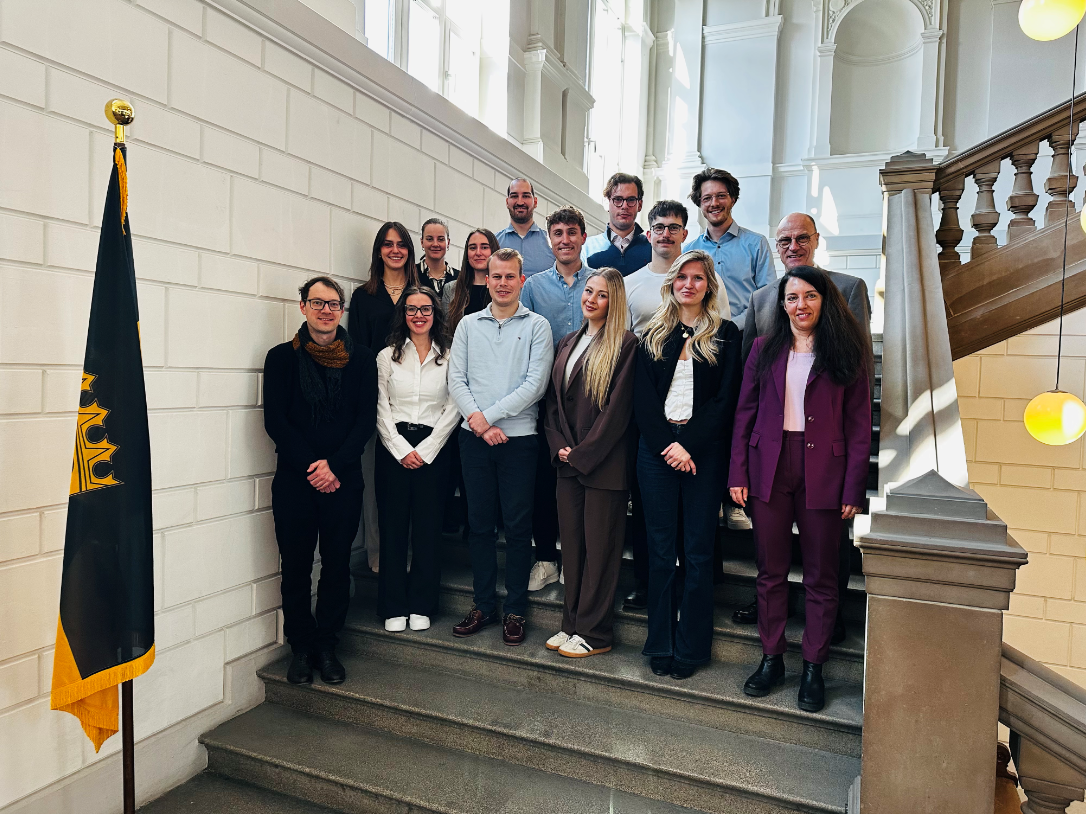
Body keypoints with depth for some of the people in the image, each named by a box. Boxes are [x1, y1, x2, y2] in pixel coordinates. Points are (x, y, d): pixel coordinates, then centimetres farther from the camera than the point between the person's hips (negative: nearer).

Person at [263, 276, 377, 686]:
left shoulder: (361, 358, 6)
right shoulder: (281, 357, 5)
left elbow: (366, 418, 1)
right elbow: (275, 420, -1)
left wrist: (334, 465, -11)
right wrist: (310, 466, -10)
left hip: (343, 478, 0)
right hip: (294, 479, 0)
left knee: (337, 564, 6)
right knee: (296, 566, 6)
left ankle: (326, 645, 21)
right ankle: (301, 648, 22)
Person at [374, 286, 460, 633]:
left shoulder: (448, 357, 6)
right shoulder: (387, 356, 8)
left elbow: (452, 409, 1)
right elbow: (381, 409, 3)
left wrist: (426, 449, -7)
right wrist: (402, 449, -7)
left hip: (433, 448, 0)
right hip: (393, 447, 1)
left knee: (428, 526, 2)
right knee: (393, 525, 2)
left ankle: (421, 605, 14)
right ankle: (394, 607, 12)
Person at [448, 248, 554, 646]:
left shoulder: (537, 326, 2)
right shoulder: (468, 325, 11)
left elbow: (535, 383, -8)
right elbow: (456, 379, 5)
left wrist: (489, 416, -12)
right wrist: (478, 420, -10)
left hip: (518, 437, -3)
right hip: (474, 437, 3)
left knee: (517, 525, 3)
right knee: (479, 522, 9)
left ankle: (515, 609, 16)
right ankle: (484, 604, 22)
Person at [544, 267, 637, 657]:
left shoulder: (624, 344, -7)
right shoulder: (568, 343, 15)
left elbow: (618, 407, -13)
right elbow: (553, 400, 13)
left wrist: (582, 453, -13)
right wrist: (559, 447, 0)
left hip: (602, 463, -6)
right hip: (567, 462, 7)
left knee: (599, 548, 3)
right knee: (571, 543, 13)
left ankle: (593, 632, 14)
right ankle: (572, 623, 25)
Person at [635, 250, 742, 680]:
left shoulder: (725, 333, 5)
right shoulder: (653, 335, 11)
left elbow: (726, 399, -3)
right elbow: (642, 397, 4)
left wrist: (689, 445, -12)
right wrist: (667, 444, -10)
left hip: (703, 450, -2)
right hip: (656, 447, 2)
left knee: (698, 550, 3)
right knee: (660, 548, 6)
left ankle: (690, 646, 15)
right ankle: (659, 643, 17)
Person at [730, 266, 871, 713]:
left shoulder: (845, 353, 3)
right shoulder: (764, 349, 9)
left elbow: (859, 425, 0)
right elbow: (745, 413, 7)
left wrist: (853, 488, -6)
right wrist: (738, 473, 0)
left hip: (823, 472, -1)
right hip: (769, 468, 2)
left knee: (821, 577, 8)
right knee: (771, 571, 10)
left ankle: (813, 667, 23)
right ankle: (771, 659, 24)